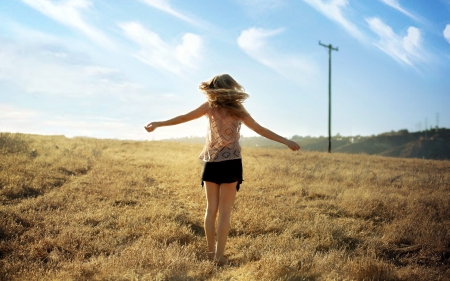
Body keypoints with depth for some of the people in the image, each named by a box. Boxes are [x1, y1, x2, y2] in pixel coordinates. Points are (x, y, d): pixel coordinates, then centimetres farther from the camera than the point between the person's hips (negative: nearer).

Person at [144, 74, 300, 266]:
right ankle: (219, 255, 0)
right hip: (230, 164, -1)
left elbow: (184, 118, 5)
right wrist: (286, 141, 7)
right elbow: (260, 130, 2)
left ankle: (211, 252, 15)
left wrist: (158, 124, 14)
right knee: (225, 212, 1)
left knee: (211, 209, 11)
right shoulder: (238, 109, 1)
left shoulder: (210, 106, 1)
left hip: (211, 163, 2)